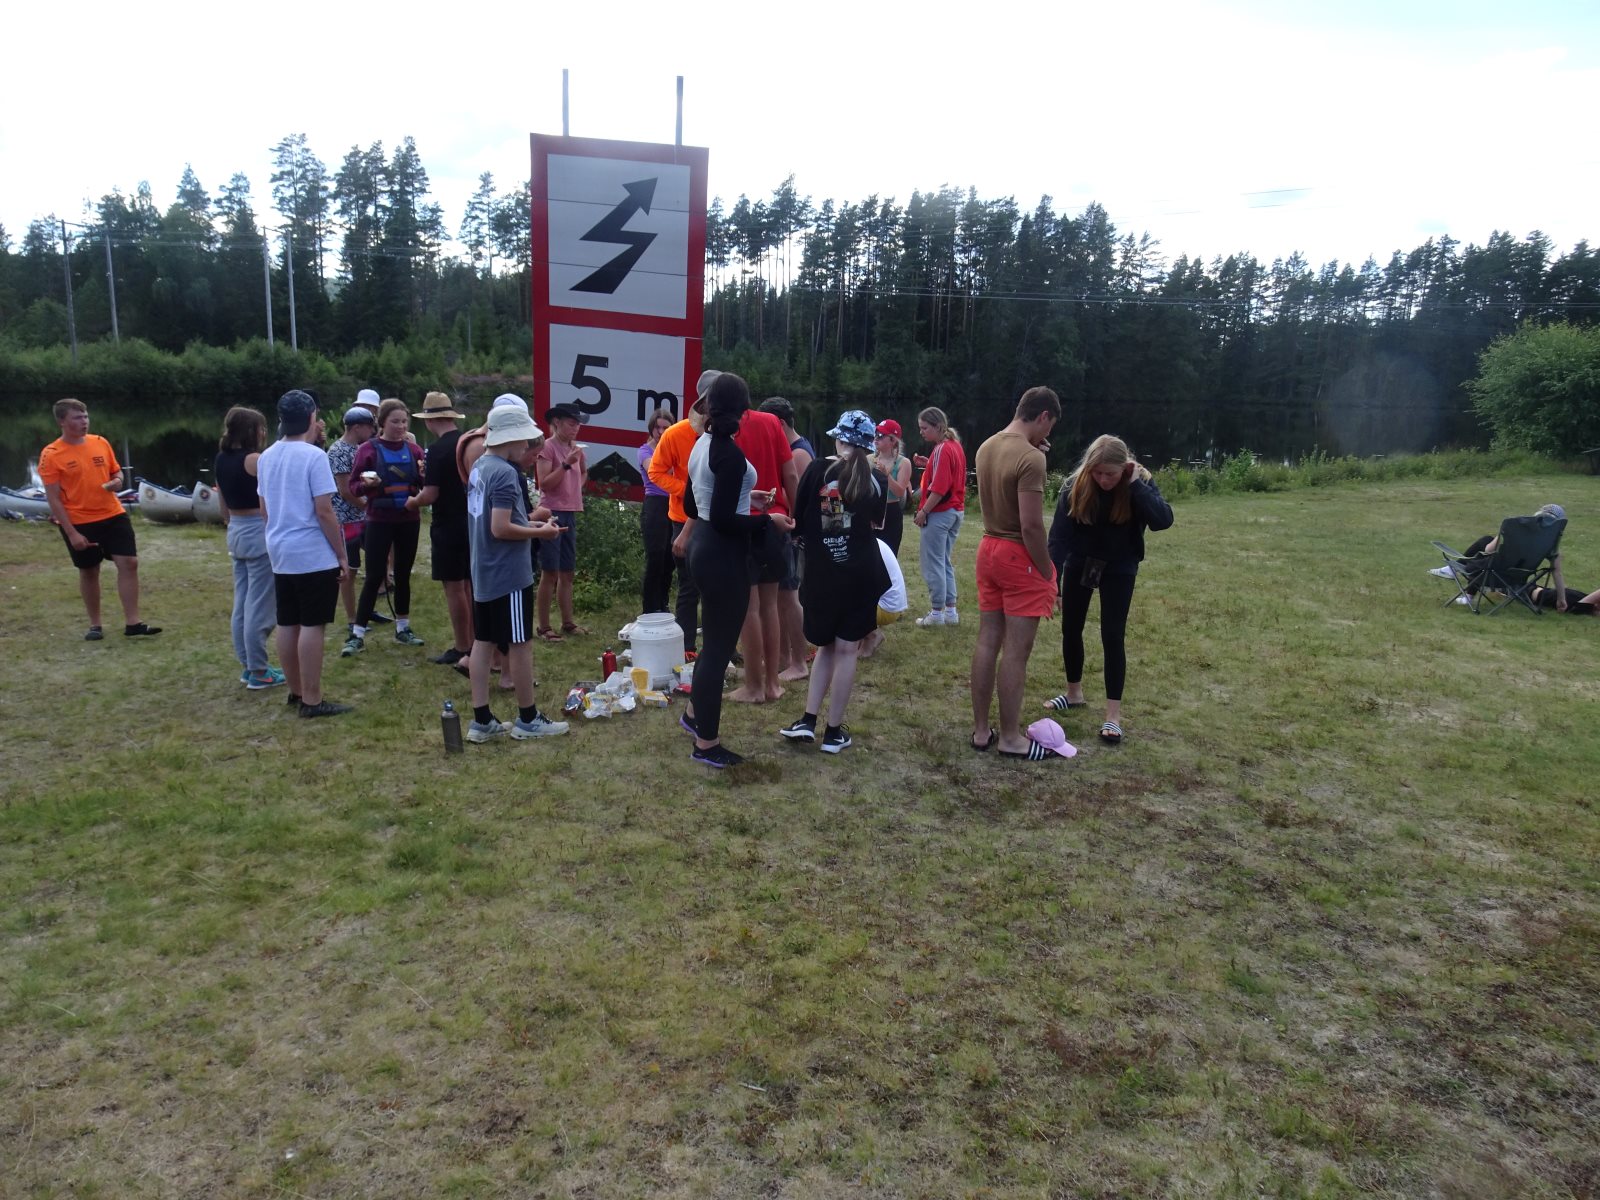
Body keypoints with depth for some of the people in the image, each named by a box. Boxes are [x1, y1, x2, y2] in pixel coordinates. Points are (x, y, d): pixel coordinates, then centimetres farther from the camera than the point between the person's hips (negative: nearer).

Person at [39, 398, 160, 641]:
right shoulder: (51, 455, -10)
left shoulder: (100, 443, 3)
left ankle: (132, 623, 2)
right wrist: (71, 533, -15)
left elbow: (117, 472, 17)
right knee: (88, 572, 8)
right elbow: (53, 498, -10)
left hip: (113, 515, 4)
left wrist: (116, 482, -9)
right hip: (79, 523, -3)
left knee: (129, 563, -4)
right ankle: (94, 625, 22)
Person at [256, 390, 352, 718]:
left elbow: (265, 507, 17)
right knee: (312, 626, -3)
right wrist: (341, 554, -10)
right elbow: (324, 511, -16)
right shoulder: (313, 456, -14)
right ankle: (312, 700, 0)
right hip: (314, 554, -8)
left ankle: (297, 692, 23)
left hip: (280, 552, 8)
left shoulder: (266, 457, 10)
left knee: (287, 624, 12)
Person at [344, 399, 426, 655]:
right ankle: (357, 634, 4)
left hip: (409, 521, 4)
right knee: (374, 577, -4)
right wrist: (366, 484, -25)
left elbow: (425, 485, 8)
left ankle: (403, 628, 24)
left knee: (403, 574, 12)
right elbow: (353, 486, -5)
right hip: (379, 522, -4)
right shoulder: (368, 449, -6)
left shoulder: (414, 449, 4)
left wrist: (425, 475, -13)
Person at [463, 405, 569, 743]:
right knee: (520, 644, 1)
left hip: (483, 572, 9)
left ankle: (481, 720, 14)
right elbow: (500, 529, -24)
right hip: (508, 574, -9)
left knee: (483, 642, 10)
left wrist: (527, 523, 14)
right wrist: (539, 532, -12)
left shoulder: (479, 466, 10)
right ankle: (528, 719, 12)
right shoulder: (505, 473, -19)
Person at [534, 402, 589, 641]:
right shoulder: (547, 447, -9)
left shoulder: (575, 448, 12)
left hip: (570, 514, 7)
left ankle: (567, 622, 21)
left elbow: (584, 473, 31)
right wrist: (566, 464, -21)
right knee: (549, 572, -4)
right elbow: (544, 484, -16)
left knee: (567, 572, 12)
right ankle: (543, 627, 3)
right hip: (552, 513, -7)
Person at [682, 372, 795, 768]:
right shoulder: (730, 453, -21)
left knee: (715, 636, 24)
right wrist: (767, 520, -16)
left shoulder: (702, 444, 8)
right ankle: (706, 743, 8)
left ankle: (695, 712, 39)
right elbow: (722, 520, -24)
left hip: (703, 546, 10)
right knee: (721, 643, -1)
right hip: (723, 555, -10)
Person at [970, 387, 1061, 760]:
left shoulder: (987, 447, 7)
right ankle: (1010, 738, 9)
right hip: (1020, 558, -8)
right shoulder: (1030, 458, -19)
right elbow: (1031, 525, -22)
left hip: (989, 549, 8)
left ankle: (981, 730, 19)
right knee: (1015, 651, 0)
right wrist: (1049, 574, -13)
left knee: (987, 642, 12)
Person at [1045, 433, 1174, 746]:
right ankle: (1074, 692, 32)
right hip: (1079, 563, 2)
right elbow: (1060, 533, -22)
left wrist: (1136, 485, -36)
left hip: (1119, 568, -2)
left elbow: (1163, 520, -33)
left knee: (1112, 636, -6)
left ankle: (1113, 715, 0)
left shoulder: (1140, 483, -19)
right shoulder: (1075, 485, -20)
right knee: (1070, 629, 10)